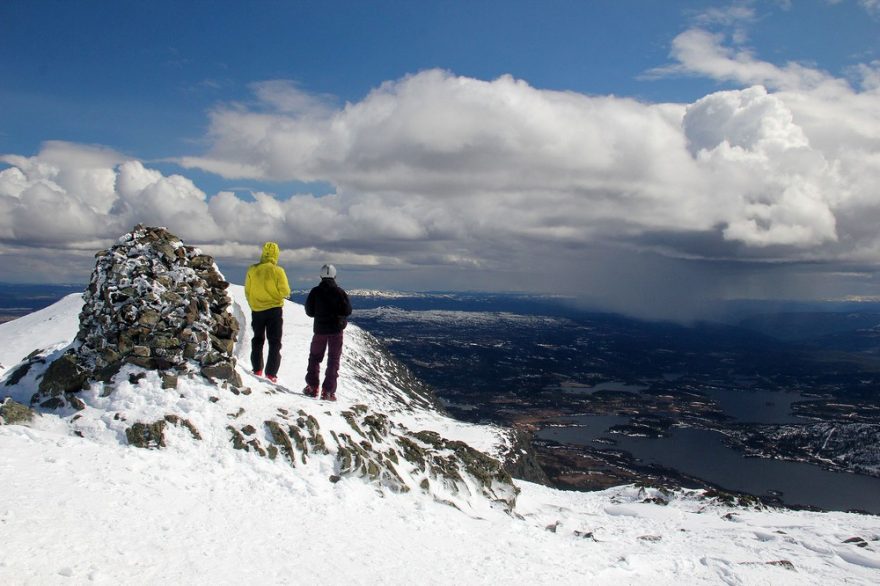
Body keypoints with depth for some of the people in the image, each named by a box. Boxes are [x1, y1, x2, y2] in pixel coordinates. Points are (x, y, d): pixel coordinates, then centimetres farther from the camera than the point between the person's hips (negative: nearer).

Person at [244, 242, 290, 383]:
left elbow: (247, 291, 3)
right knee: (274, 342, 6)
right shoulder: (278, 271, -14)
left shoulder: (252, 270, -4)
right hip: (274, 309, -3)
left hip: (256, 310, 3)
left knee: (257, 340, 19)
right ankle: (271, 374, 1)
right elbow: (285, 292, -13)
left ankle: (257, 370, 20)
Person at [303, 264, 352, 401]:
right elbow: (347, 311, -7)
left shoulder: (315, 292, -5)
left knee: (315, 357, 17)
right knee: (333, 360, 4)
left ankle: (312, 387, 13)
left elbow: (309, 311, -1)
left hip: (320, 329, 1)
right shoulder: (339, 292, -8)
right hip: (336, 329, -1)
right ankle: (328, 391, -1)